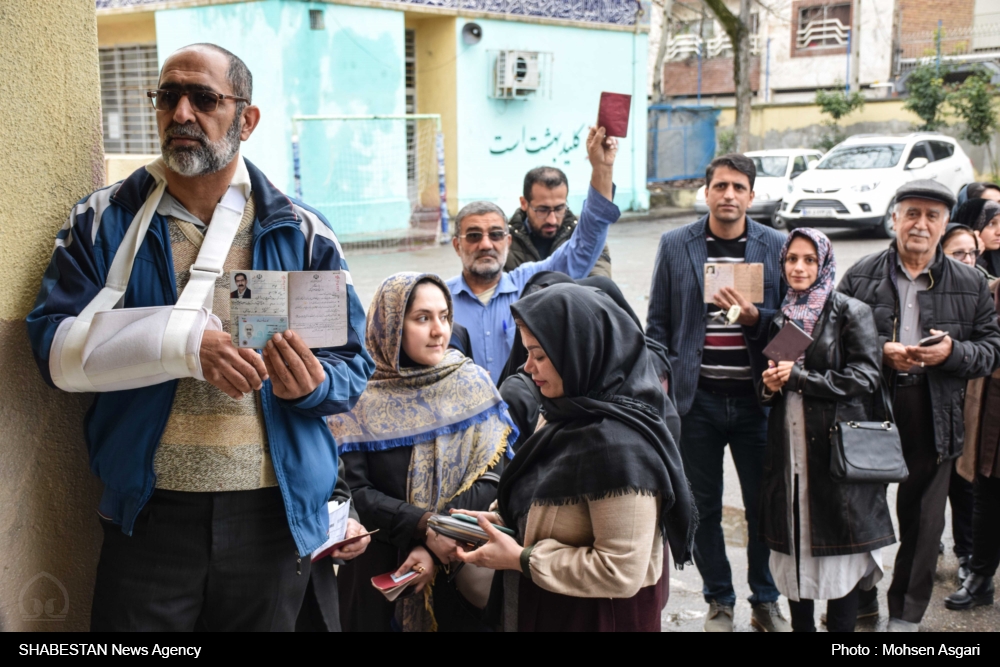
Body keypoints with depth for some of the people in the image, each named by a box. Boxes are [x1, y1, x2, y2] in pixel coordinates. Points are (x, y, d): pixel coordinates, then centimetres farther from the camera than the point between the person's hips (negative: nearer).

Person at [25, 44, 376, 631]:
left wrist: (313, 383, -20)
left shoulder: (302, 233, 3)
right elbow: (55, 346, -9)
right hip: (150, 511, 0)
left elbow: (355, 367, 3)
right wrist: (185, 344, -21)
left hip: (275, 512, 1)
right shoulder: (105, 223, 3)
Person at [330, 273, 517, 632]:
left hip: (460, 567, 1)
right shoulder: (358, 397, -6)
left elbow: (491, 478, -8)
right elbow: (356, 492, -9)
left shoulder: (473, 383, -3)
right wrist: (425, 525, -21)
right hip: (378, 568, -1)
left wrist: (435, 548, -17)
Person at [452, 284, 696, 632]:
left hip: (597, 618, -8)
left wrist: (521, 559, -19)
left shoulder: (617, 443, -27)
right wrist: (500, 519, -2)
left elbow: (621, 572, -26)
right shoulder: (574, 416, 1)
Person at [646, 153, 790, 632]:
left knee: (764, 504, 8)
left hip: (755, 398, 0)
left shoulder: (776, 247, 2)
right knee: (704, 507, 10)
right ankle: (718, 602, 27)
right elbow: (658, 323, 5)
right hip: (697, 397, 0)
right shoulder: (675, 246, 2)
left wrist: (754, 317, -16)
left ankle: (766, 601, 28)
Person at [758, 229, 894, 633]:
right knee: (793, 544, 7)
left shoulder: (851, 313, -1)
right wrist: (770, 385, -1)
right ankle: (801, 627, 19)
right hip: (789, 446, 5)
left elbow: (866, 378, -10)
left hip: (837, 446, -4)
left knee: (840, 550, -2)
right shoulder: (781, 317, 15)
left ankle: (840, 628, 9)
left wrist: (798, 378, -13)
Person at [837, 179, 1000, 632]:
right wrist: (880, 353, -14)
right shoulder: (861, 276, 2)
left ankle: (907, 614, 28)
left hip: (934, 420, 1)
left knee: (923, 520, 10)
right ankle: (857, 599, 28)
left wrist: (952, 352, -14)